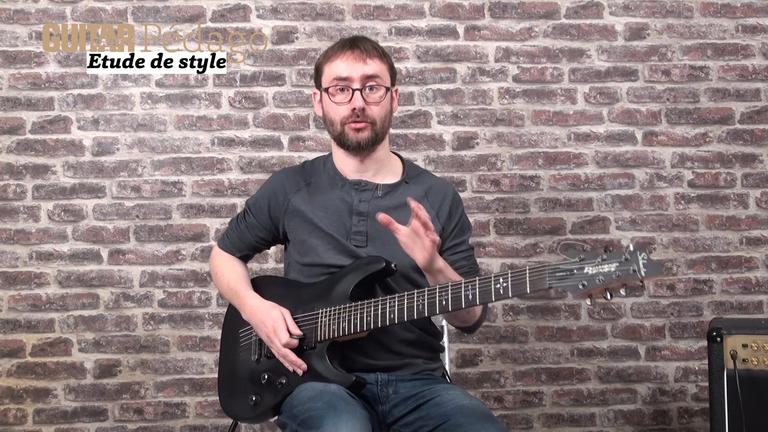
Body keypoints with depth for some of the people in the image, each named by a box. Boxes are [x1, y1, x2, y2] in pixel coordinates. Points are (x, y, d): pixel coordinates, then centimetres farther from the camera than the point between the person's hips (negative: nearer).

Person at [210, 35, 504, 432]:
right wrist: (254, 307, -3)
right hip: (319, 378, -2)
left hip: (416, 381, 3)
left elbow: (471, 318, 5)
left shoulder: (437, 197, 4)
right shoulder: (289, 189, 2)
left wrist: (433, 267, -16)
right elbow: (225, 254, 18)